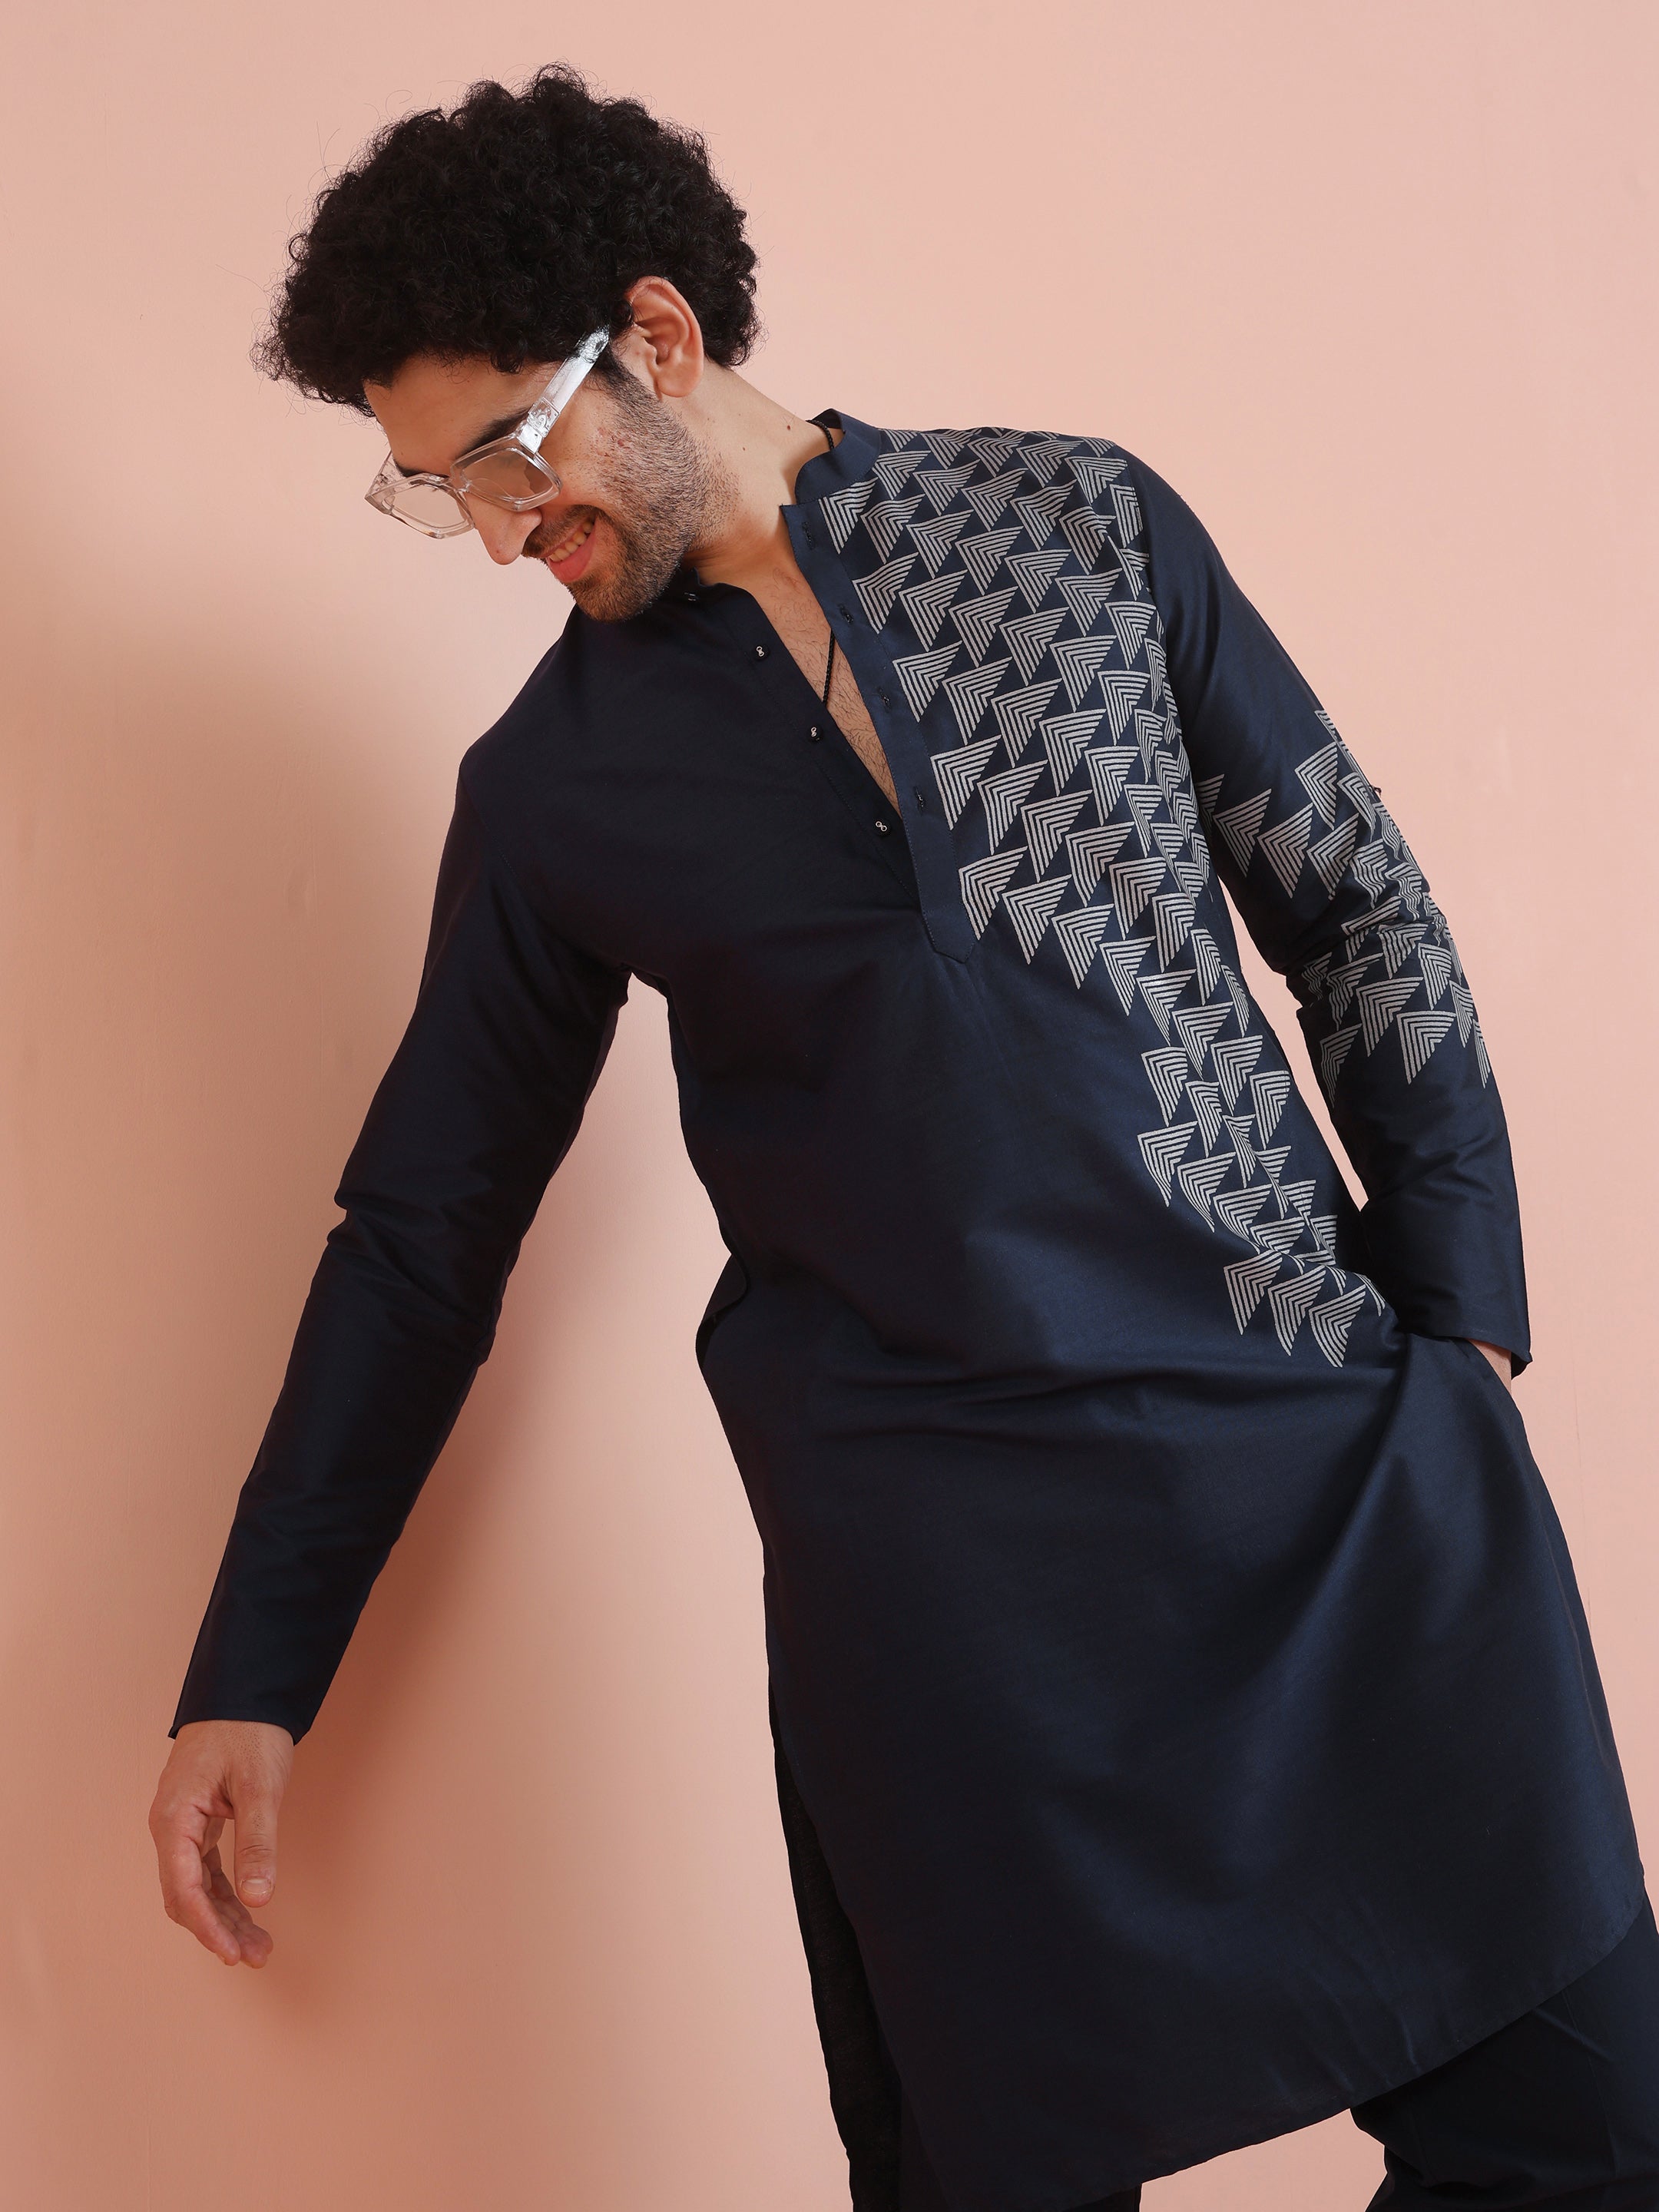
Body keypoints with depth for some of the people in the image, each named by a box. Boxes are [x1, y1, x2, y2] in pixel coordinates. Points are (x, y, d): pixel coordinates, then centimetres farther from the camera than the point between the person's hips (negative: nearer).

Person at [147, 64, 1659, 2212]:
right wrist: (250, 1683, 14)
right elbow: (424, 1229, 14)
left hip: (1337, 1444, 1)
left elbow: (1355, 905, 12)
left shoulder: (1080, 522, 8)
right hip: (937, 1547, -1)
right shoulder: (550, 784, 8)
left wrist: (1460, 1313, 3)